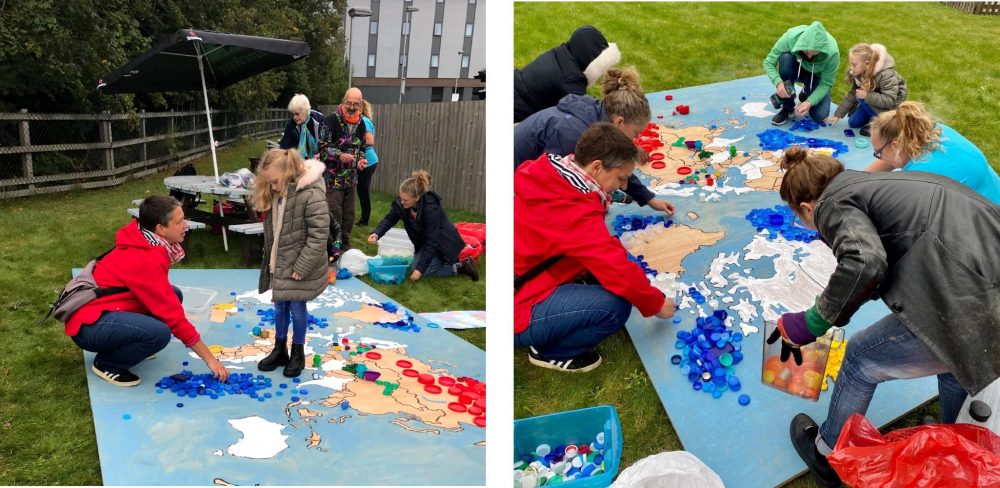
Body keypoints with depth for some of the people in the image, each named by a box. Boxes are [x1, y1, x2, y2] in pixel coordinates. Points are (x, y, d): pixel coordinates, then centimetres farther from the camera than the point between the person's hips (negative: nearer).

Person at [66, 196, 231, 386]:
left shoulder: (144, 245, 1)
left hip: (103, 311, 10)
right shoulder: (145, 260, -25)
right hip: (89, 325, -10)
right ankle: (106, 364, -5)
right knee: (159, 333, -31)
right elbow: (175, 318, -23)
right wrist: (210, 359, -18)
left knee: (174, 296, 3)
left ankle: (126, 345, 11)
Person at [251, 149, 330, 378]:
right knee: (280, 307, 16)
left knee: (297, 309, 5)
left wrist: (301, 266, -20)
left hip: (299, 267, -7)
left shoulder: (311, 194, -23)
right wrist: (269, 259, 9)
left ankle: (298, 353, 24)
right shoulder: (274, 195, 2)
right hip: (278, 264, 7)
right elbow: (272, 232, 11)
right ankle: (279, 350, 32)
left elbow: (319, 235, -23)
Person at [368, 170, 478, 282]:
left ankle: (461, 267, -3)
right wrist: (376, 233, -28)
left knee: (425, 271, -17)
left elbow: (432, 242, -31)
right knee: (415, 268, 3)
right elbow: (389, 219, -7)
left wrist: (420, 268, -30)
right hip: (424, 242, 7)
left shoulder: (431, 209, -35)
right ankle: (440, 260, 23)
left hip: (442, 243, -7)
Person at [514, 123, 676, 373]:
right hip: (516, 312, -10)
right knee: (615, 305, -24)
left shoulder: (548, 177, -2)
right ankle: (550, 352, -1)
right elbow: (621, 273, -24)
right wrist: (656, 303, -7)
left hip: (523, 280, 10)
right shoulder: (574, 213, -28)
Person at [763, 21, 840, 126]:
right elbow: (768, 62, -27)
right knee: (786, 58, -35)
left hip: (816, 76, -1)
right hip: (796, 70, 1)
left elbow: (826, 84, -25)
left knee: (820, 116, -21)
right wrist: (778, 82, -45)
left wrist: (810, 102, -42)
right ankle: (787, 107, -19)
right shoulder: (790, 38, -36)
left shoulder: (832, 52, -36)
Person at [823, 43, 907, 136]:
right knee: (853, 123, 3)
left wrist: (867, 96, -41)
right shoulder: (858, 73, -14)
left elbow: (890, 101, -36)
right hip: (873, 100, 7)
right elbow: (852, 94, -5)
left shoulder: (886, 75, -35)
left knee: (862, 98, -30)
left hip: (893, 104, -7)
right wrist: (837, 115, -6)